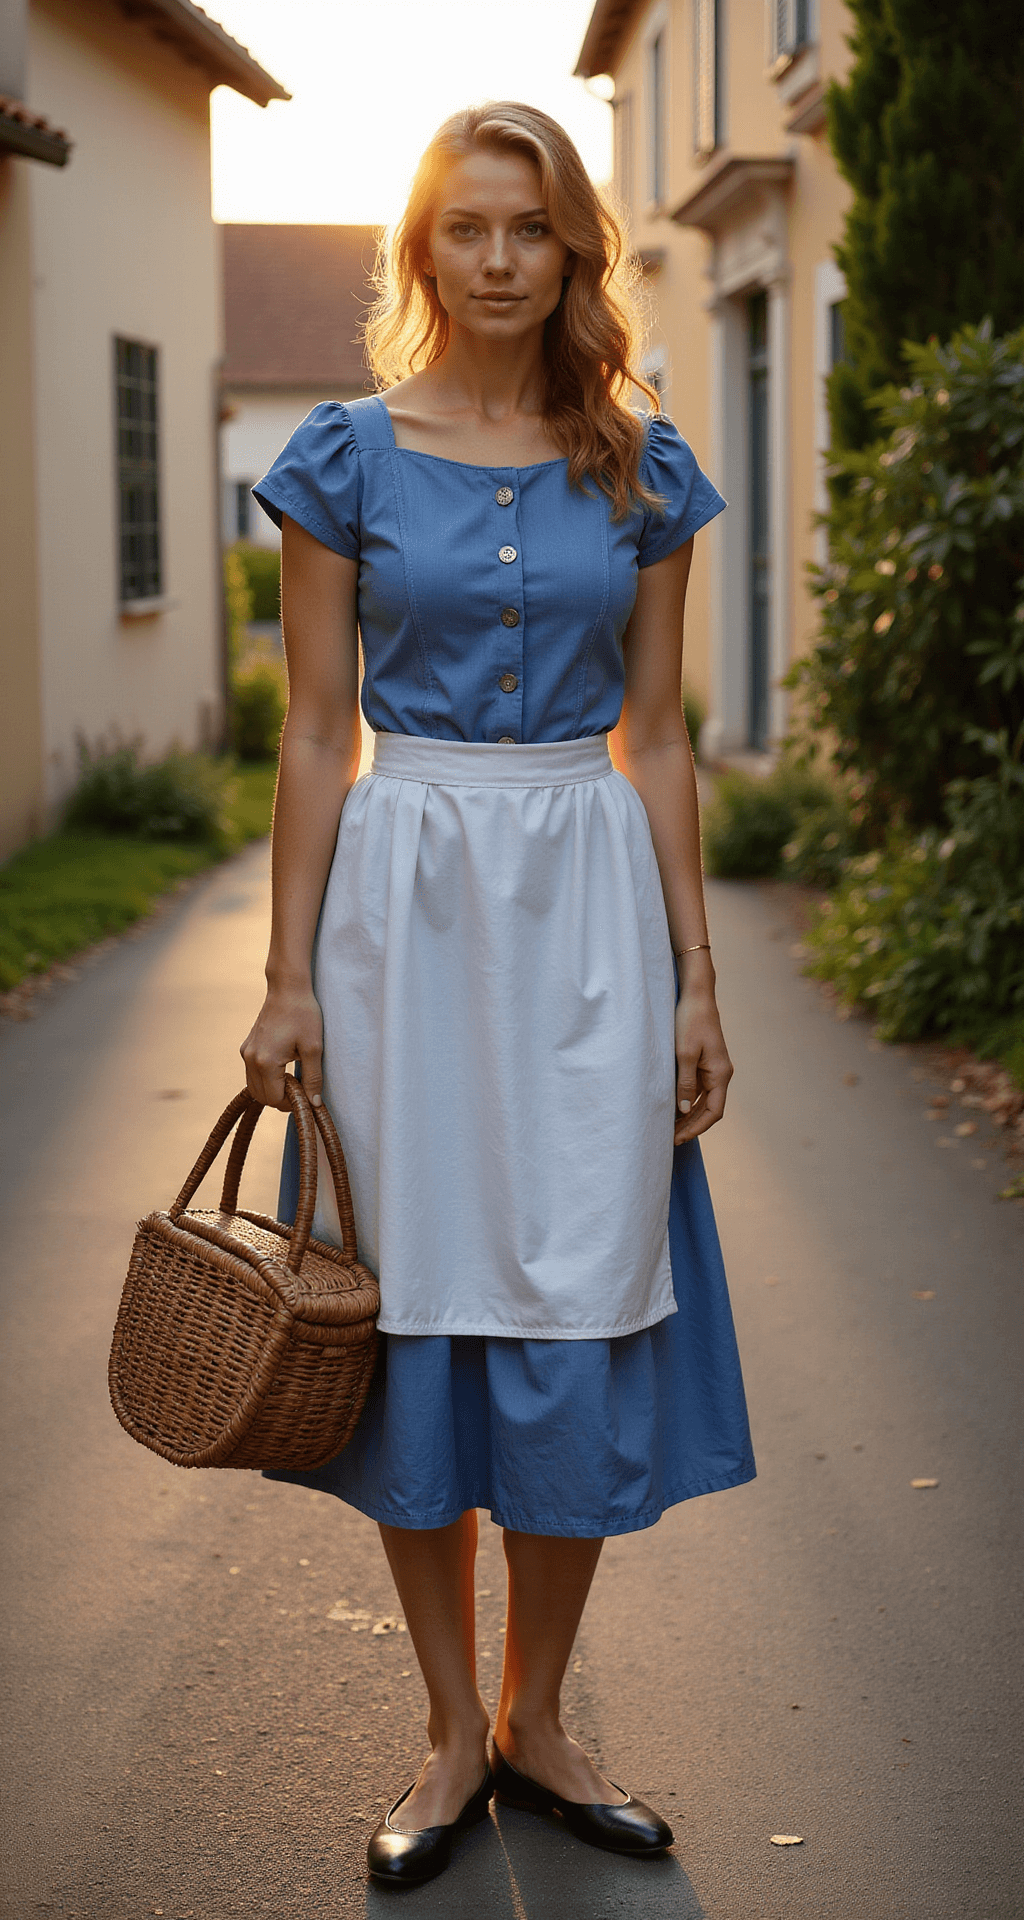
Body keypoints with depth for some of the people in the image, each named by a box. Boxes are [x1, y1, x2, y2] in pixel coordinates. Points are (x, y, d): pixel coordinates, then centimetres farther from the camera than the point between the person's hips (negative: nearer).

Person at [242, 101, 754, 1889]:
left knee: (581, 1307, 3)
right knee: (421, 1295, 4)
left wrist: (695, 974, 2)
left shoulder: (639, 470, 6)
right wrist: (290, 976, -4)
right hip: (405, 898, -1)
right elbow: (316, 733, 1)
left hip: (590, 902, 2)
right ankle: (454, 1730, 19)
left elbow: (655, 739, 7)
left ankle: (537, 1715, 21)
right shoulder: (346, 456, 1)